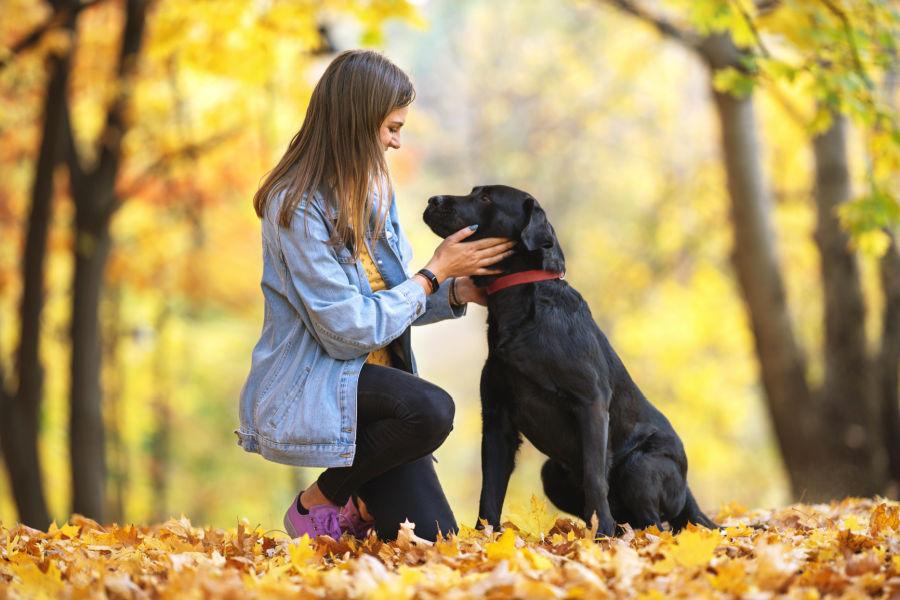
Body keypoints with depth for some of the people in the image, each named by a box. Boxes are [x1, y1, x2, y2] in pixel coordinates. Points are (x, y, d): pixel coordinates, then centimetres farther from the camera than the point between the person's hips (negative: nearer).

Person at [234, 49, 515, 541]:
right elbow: (352, 330, -20)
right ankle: (318, 503, -10)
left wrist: (458, 292, -3)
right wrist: (435, 272, -11)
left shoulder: (372, 190, 8)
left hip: (374, 380, 7)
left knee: (435, 538, -10)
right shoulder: (298, 207, -18)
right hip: (308, 386, -7)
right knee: (431, 410, -35)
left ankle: (356, 506, 23)